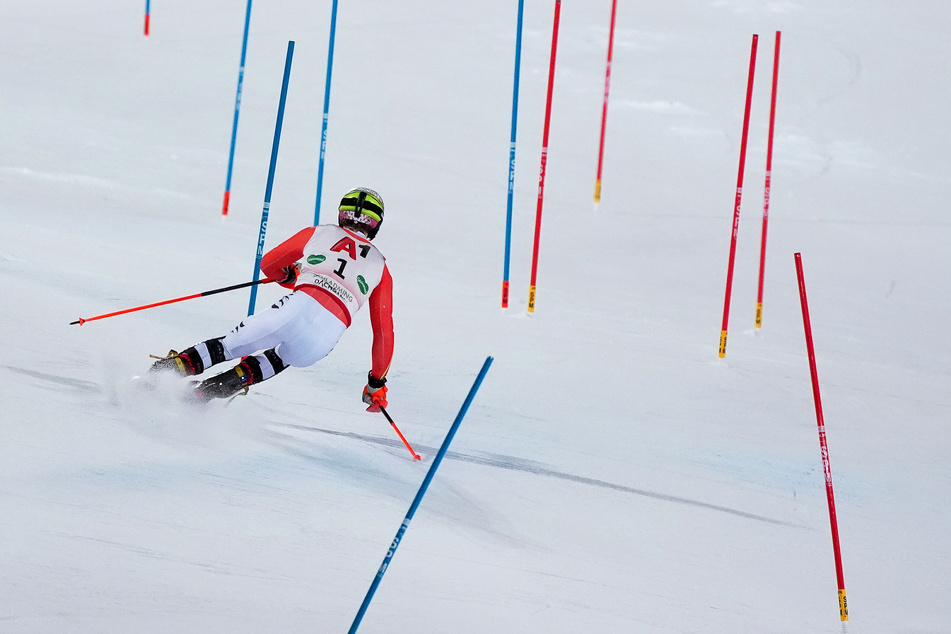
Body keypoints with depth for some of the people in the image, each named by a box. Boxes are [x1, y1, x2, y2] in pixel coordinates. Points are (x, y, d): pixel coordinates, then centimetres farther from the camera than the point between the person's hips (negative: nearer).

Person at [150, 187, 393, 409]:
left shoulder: (318, 234, 22)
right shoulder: (379, 266, 24)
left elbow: (268, 264, 32)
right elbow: (384, 331, 22)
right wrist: (377, 383, 31)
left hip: (297, 307, -1)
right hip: (324, 339, 1)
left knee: (228, 346, 16)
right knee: (275, 361, 29)